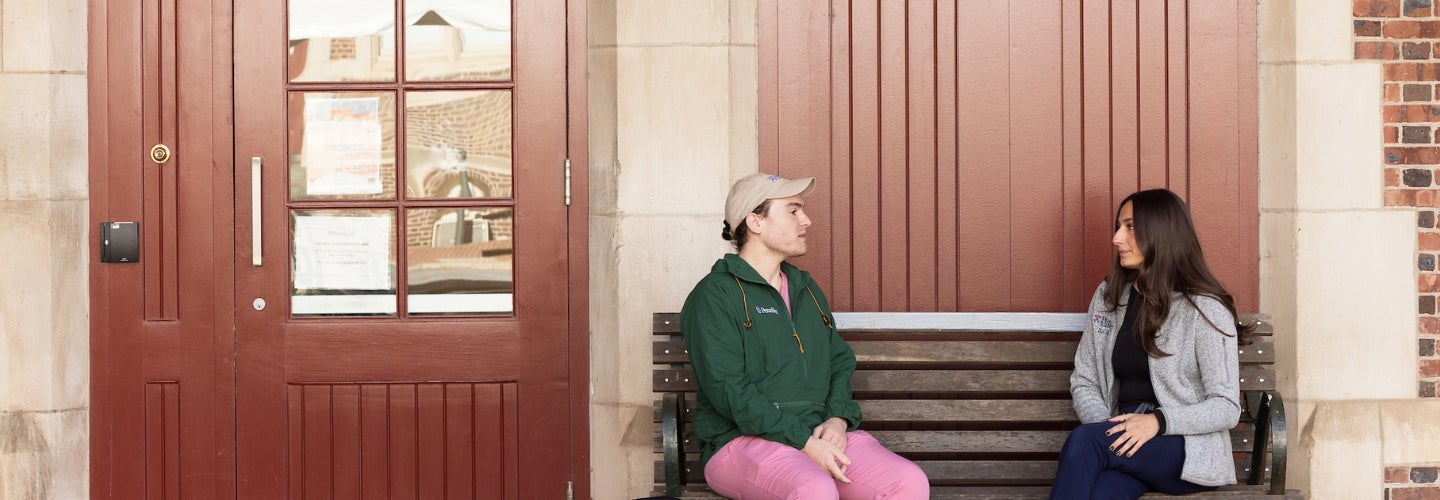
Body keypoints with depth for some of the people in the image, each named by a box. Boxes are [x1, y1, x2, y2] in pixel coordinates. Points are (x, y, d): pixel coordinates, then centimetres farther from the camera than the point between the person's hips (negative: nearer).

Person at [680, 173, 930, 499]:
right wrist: (805, 443, -19)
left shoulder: (807, 290, 22)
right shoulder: (715, 295, -2)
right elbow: (728, 389, -12)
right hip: (743, 440, -7)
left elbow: (841, 362, 21)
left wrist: (837, 420, -2)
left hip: (819, 434, 7)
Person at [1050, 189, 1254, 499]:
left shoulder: (1205, 309, -4)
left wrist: (1158, 421, -23)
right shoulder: (1107, 298, 12)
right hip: (1124, 442, 4)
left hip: (1188, 450, -3)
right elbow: (1084, 381, 13)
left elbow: (1226, 407, -7)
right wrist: (1106, 431, -8)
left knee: (1084, 442, -33)